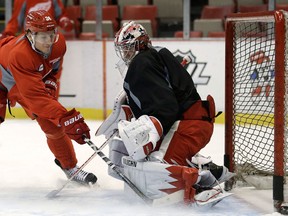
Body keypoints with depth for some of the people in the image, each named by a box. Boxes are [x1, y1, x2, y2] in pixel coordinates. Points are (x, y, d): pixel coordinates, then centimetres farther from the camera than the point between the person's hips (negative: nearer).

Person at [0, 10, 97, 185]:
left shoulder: (59, 43, -23)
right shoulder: (19, 55, -45)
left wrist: (49, 82, -13)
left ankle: (69, 166, 13)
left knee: (53, 125, -3)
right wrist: (66, 118, -54)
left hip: (37, 79, 5)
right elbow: (35, 96, -49)